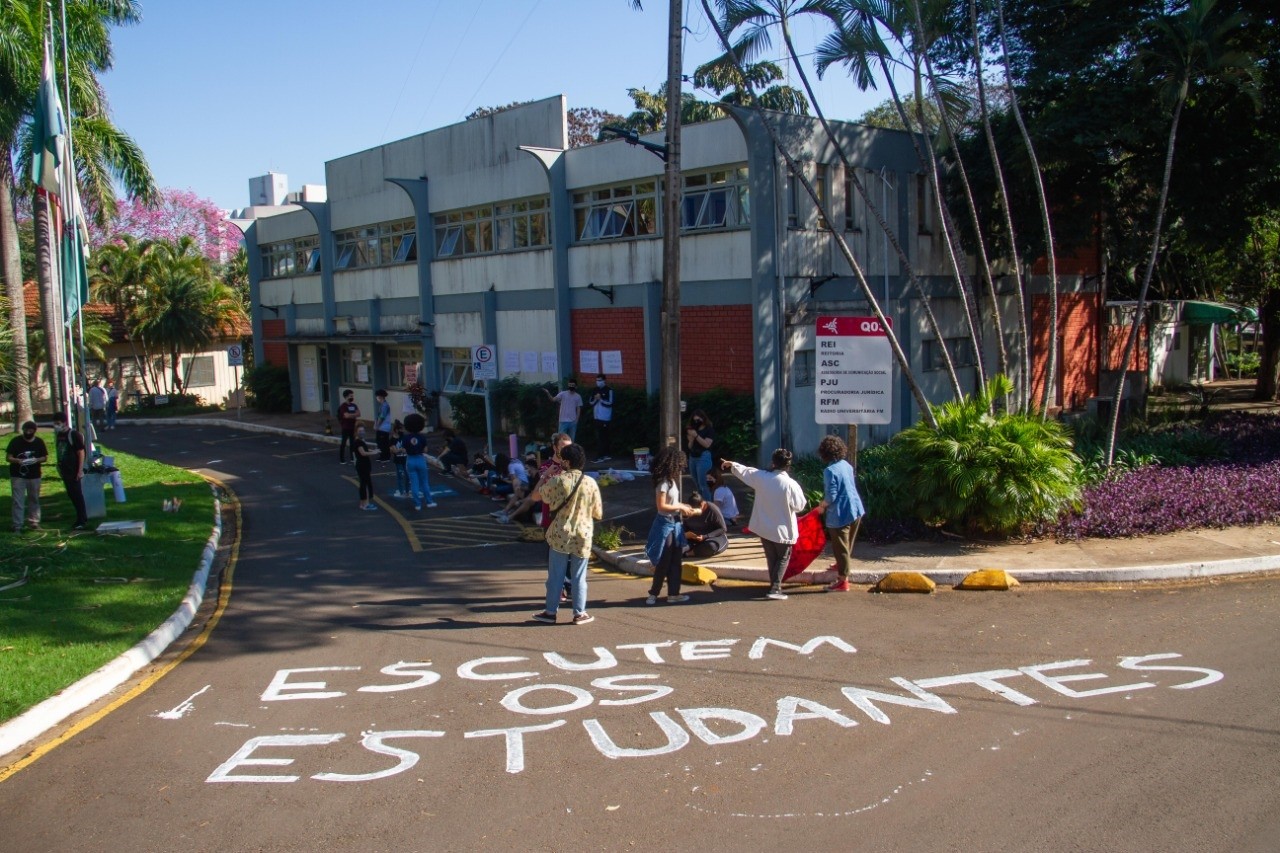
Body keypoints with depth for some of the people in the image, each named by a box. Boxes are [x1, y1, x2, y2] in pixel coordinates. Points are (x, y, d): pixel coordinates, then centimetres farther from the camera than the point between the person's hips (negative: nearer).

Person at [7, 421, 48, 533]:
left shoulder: (39, 442, 3)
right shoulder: (15, 441, -3)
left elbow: (45, 457, 6)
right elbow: (8, 457, -3)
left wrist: (37, 460, -16)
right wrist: (17, 460, -24)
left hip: (34, 475, 2)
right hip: (18, 475, -2)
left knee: (34, 499, 10)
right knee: (18, 501, -5)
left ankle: (33, 522, 21)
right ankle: (17, 526, -5)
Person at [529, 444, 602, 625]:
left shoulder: (558, 480, -9)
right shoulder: (590, 483, -4)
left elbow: (536, 495, 4)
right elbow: (598, 514, 1)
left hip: (561, 534, -1)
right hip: (583, 536, 1)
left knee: (556, 575, 8)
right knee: (579, 576, 9)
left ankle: (551, 611, 14)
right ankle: (579, 613, 13)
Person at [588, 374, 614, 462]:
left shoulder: (609, 390, -6)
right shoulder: (595, 391, 12)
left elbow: (609, 403, -12)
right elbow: (591, 402, 10)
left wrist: (600, 398, -18)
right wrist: (595, 399, -9)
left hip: (605, 418, -6)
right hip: (597, 417, 6)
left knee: (601, 437, -8)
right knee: (600, 437, 10)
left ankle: (600, 456, -6)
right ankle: (606, 455, 18)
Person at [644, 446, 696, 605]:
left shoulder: (671, 480, 9)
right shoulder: (664, 482, -19)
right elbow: (661, 505, -22)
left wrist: (681, 506, 4)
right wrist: (680, 507, -14)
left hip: (673, 524, 9)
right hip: (665, 524, -9)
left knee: (675, 562, 12)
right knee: (663, 562, 0)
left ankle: (673, 594, 18)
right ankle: (653, 594, 12)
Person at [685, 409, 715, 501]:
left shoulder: (709, 430, -2)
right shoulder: (693, 430, 15)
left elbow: (707, 444, -13)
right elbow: (690, 447, 14)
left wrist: (696, 436, -16)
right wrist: (691, 439, -5)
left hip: (703, 458, -7)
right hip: (692, 458, 7)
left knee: (702, 484, -12)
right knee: (697, 485, 9)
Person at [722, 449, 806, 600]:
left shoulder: (761, 477, -10)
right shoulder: (791, 484, -20)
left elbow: (745, 471, 7)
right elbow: (799, 506, -10)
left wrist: (732, 465, 25)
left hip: (764, 527, 4)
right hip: (783, 529, -4)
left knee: (771, 558, 19)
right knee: (783, 558, 9)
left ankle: (775, 586, 27)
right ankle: (775, 589, 0)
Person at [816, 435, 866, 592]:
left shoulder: (830, 471, -20)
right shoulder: (847, 465, 4)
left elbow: (830, 497, -22)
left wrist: (821, 506, -3)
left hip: (840, 514, -8)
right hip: (856, 509, 8)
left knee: (840, 548, 1)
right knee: (847, 544, 25)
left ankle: (843, 581, 5)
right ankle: (842, 566, 45)